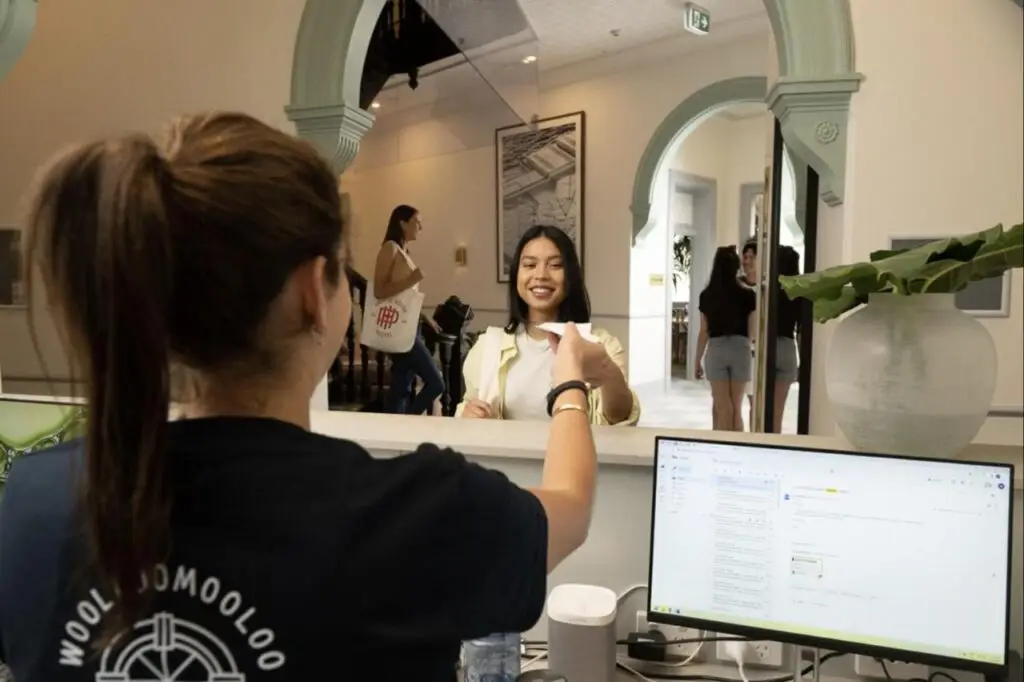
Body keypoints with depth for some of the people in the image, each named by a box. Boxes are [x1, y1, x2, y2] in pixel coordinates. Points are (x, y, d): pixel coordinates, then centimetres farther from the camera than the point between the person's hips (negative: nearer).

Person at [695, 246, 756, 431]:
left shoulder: (707, 295, -2)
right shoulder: (748, 295, -4)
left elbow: (704, 332, 1)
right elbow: (752, 331, 0)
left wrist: (698, 361, 10)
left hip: (716, 350, 0)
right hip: (740, 350, 0)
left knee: (723, 408, 5)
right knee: (736, 407, 10)